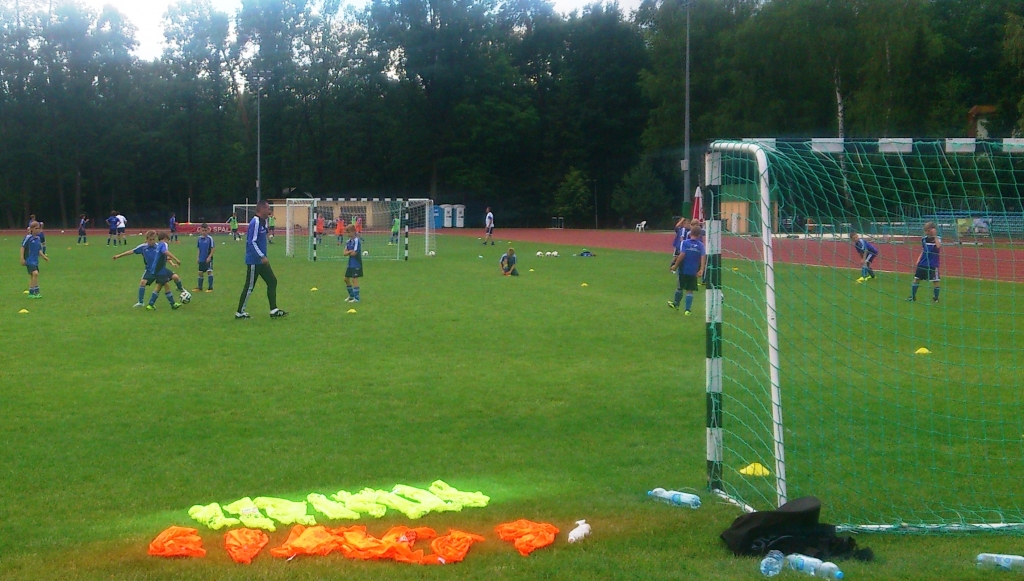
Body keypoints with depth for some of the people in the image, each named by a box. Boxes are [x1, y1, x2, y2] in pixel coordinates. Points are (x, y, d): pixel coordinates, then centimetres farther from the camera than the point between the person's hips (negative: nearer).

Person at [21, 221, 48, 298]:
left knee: (32, 276, 12)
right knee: (35, 273, -21)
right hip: (29, 260, -8)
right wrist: (22, 258, -12)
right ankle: (36, 292, -18)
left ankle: (31, 293, 19)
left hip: (35, 260, 8)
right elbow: (23, 247, -9)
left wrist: (44, 256, 11)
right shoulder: (28, 237, -11)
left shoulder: (37, 238, 9)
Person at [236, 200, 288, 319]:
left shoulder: (262, 221, 12)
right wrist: (262, 257, -24)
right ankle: (239, 312, 8)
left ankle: (274, 311, 11)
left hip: (261, 261, 10)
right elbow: (252, 242, -23)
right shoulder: (255, 222, -18)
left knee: (272, 282, 8)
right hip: (254, 261, -10)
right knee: (249, 287, -2)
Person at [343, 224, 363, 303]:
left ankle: (356, 298, -2)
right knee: (346, 279, 15)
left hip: (356, 264, -9)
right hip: (350, 264, 9)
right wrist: (350, 252, -13)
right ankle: (351, 295, 29)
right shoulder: (349, 241, 10)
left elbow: (354, 253, -21)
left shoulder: (357, 241, -16)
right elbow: (345, 253, 6)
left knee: (354, 279, -8)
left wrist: (348, 253, -2)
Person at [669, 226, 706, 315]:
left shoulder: (684, 243, -6)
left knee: (679, 287, 18)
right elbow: (703, 257, -11)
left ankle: (676, 304, 37)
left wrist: (675, 266, -10)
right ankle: (687, 310, 2)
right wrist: (701, 270, -15)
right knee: (690, 291, 6)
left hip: (683, 270, -1)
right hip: (694, 272, 1)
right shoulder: (701, 245, 0)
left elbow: (682, 255, -17)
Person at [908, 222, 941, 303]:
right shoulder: (924, 239, 7)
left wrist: (935, 236, -25)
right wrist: (918, 261, 7)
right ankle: (913, 296, 14)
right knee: (916, 279, 5)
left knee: (935, 281, -2)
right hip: (922, 263, 5)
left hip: (933, 265, -5)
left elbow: (939, 247, -29)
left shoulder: (937, 239, -7)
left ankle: (936, 298, 11)